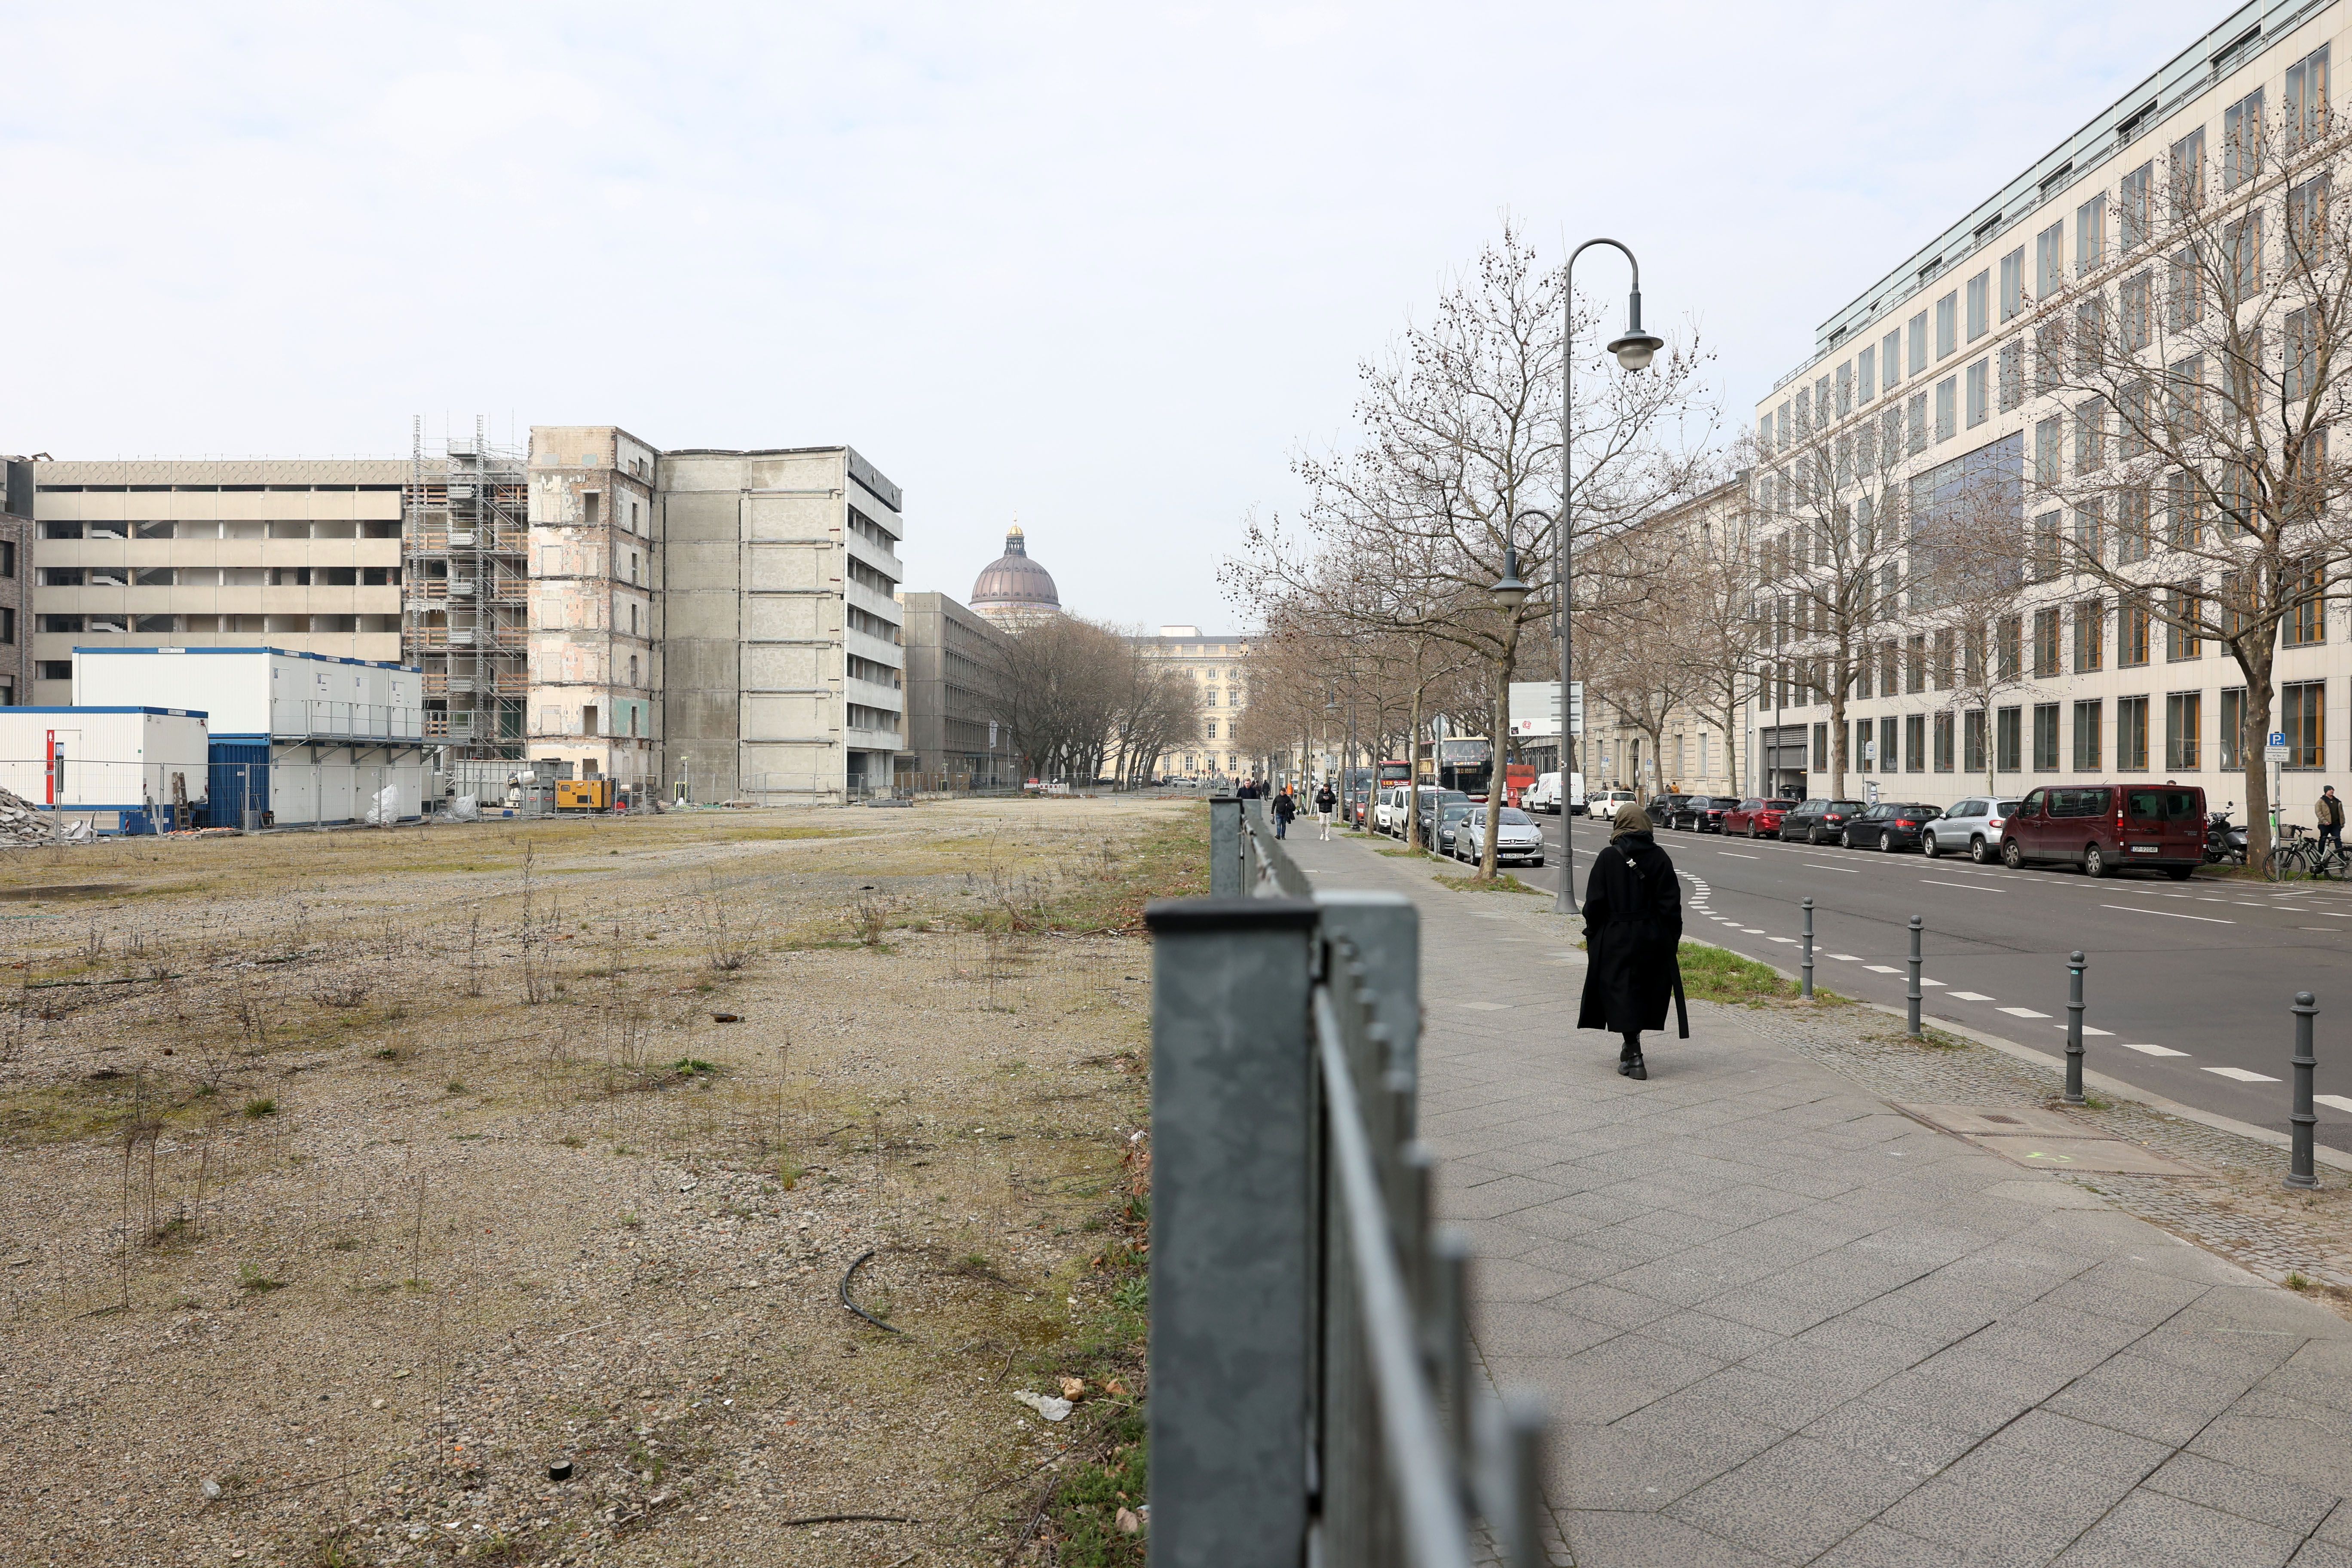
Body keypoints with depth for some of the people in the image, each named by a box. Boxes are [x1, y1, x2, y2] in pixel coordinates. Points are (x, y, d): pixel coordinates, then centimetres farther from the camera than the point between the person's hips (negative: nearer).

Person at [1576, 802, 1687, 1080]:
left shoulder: (1608, 857, -9)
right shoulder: (1659, 857, -3)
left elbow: (1595, 902, -9)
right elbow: (1671, 903, -2)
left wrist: (1592, 934, 4)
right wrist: (1672, 940, 6)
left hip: (1616, 938, -3)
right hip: (1653, 938, 3)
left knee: (1622, 993, 1)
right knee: (1644, 991, 17)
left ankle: (1634, 1056, -4)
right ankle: (1632, 1048, 31)